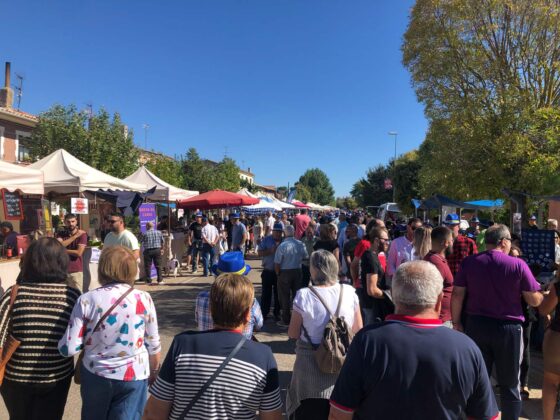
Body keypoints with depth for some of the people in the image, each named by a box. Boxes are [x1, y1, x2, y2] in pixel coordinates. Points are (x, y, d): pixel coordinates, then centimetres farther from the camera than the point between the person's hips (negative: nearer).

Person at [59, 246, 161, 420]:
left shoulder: (87, 300, -12)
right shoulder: (144, 299, -11)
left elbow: (68, 348, -11)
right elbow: (153, 344, -3)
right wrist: (154, 370, 14)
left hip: (95, 374, 2)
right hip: (133, 377, -1)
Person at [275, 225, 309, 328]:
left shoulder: (282, 246, -19)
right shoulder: (301, 244, -8)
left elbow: (277, 263, -16)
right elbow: (305, 257, 5)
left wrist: (278, 274, 0)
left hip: (285, 273, -4)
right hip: (298, 272, 4)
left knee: (285, 297, 8)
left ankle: (286, 321, 15)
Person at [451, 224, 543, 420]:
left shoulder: (469, 262, -4)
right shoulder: (518, 264, -10)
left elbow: (457, 295, -3)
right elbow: (535, 301, -4)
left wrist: (456, 322, 8)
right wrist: (540, 290, 18)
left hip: (476, 326, 2)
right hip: (509, 328, -2)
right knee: (510, 384, 15)